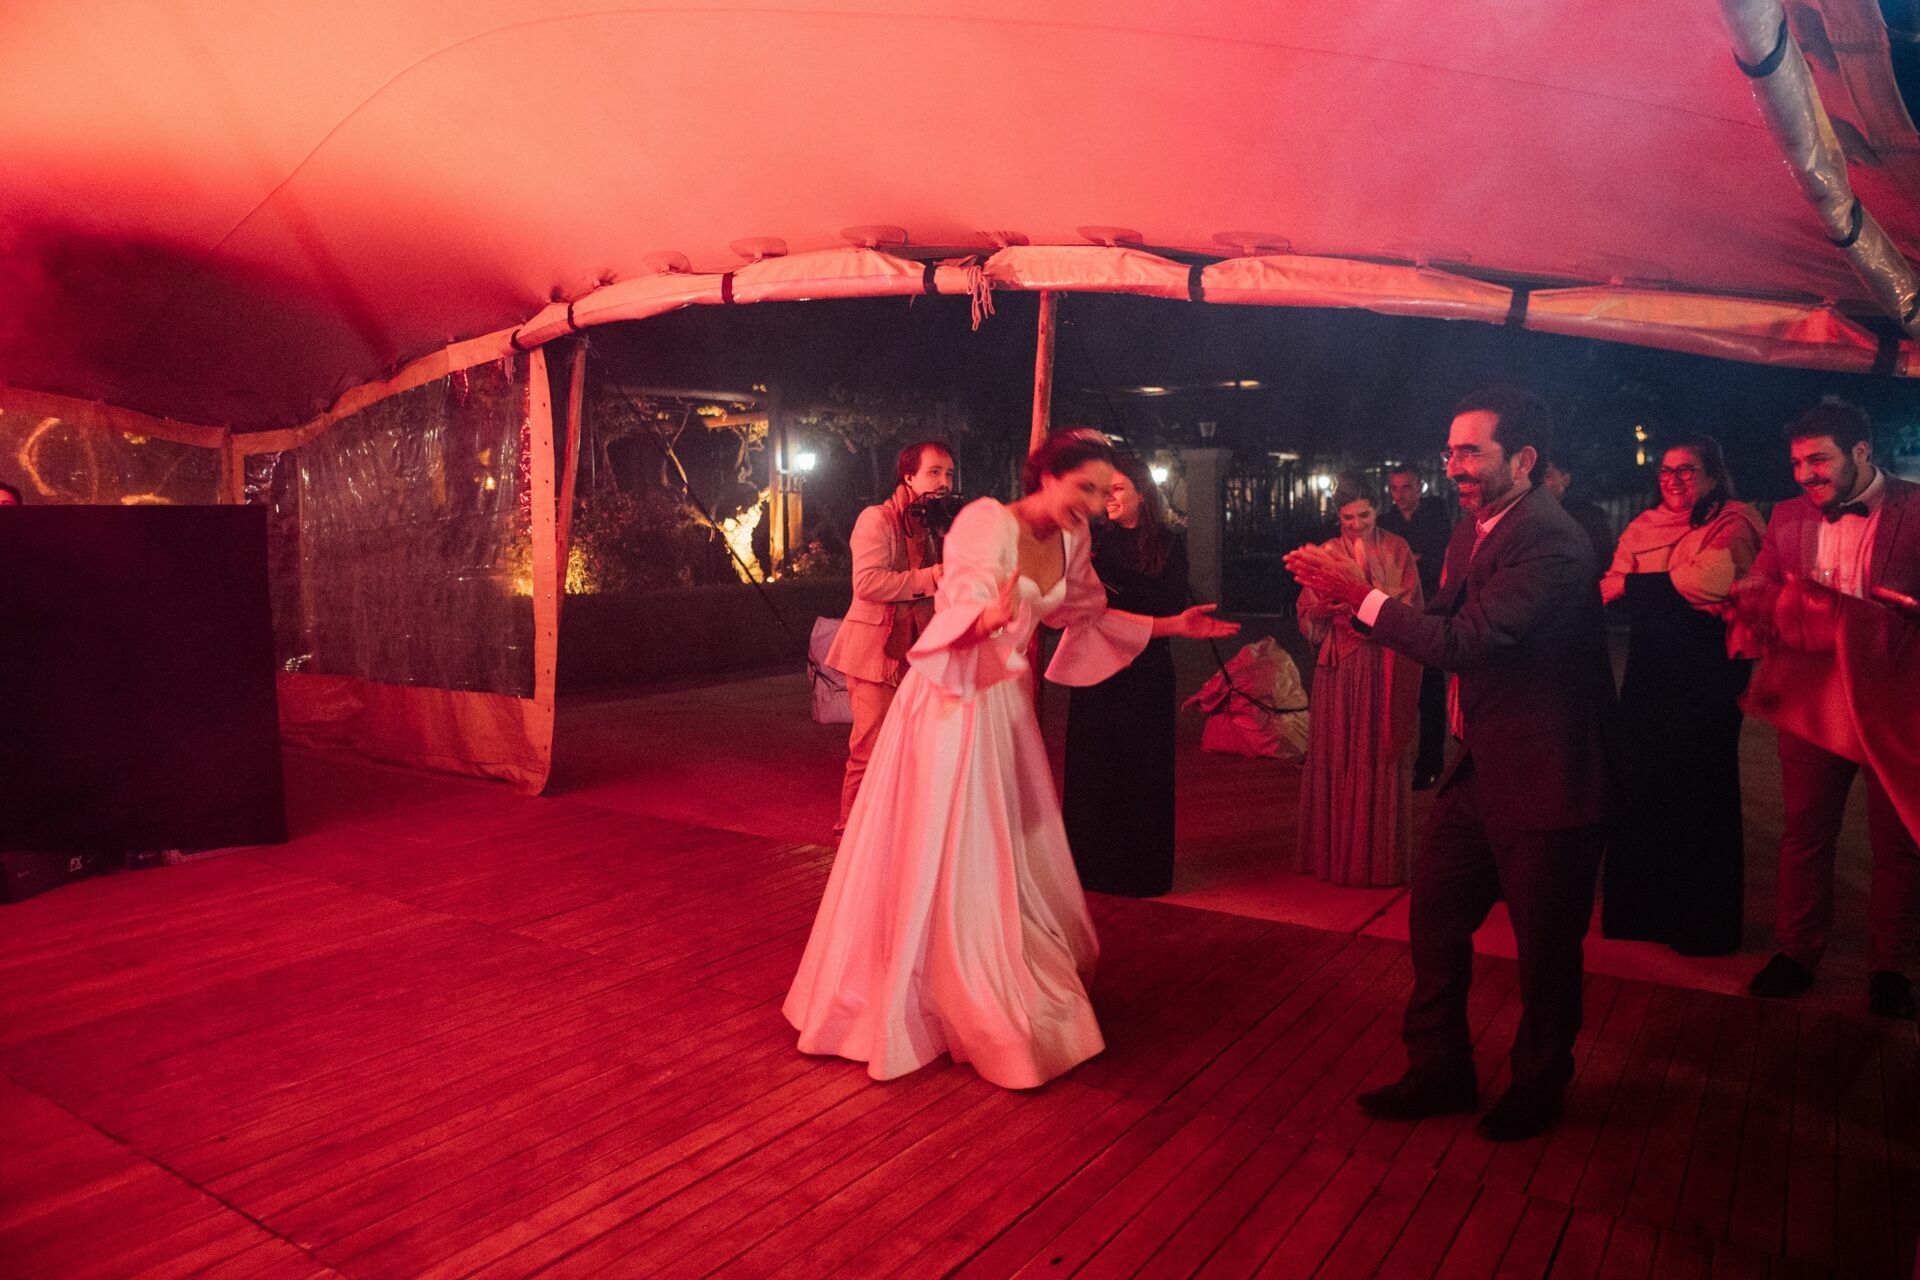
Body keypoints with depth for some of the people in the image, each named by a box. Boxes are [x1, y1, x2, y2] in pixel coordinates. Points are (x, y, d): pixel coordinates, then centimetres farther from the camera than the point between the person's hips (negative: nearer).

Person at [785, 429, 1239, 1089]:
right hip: (949, 702, -7)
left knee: (1014, 854, 13)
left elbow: (1084, 615, 16)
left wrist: (1172, 625, 13)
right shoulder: (986, 522, -19)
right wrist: (993, 616, -50)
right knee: (939, 857, -1)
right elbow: (962, 619, -27)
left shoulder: (1070, 539, 2)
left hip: (1003, 702, 7)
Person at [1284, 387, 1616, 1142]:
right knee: (1434, 916, 13)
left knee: (1545, 944, 11)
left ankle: (1539, 1085, 33)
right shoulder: (1471, 530, 8)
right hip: (1481, 767, 9)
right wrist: (1351, 596, -4)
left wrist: (1363, 596, -24)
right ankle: (1439, 1071, 31)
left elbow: (1465, 640, -29)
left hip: (1545, 777, -8)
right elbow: (1446, 620, 11)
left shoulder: (1552, 543, -22)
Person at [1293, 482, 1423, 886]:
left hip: (1385, 666, -1)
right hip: (1340, 664, 1)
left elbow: (1409, 608, -1)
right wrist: (1326, 609, -17)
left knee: (1381, 754, 0)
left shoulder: (1397, 550, 5)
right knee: (1335, 754, 3)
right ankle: (1334, 850, 14)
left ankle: (1380, 853, 11)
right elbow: (1307, 613, 5)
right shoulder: (1326, 554, 8)